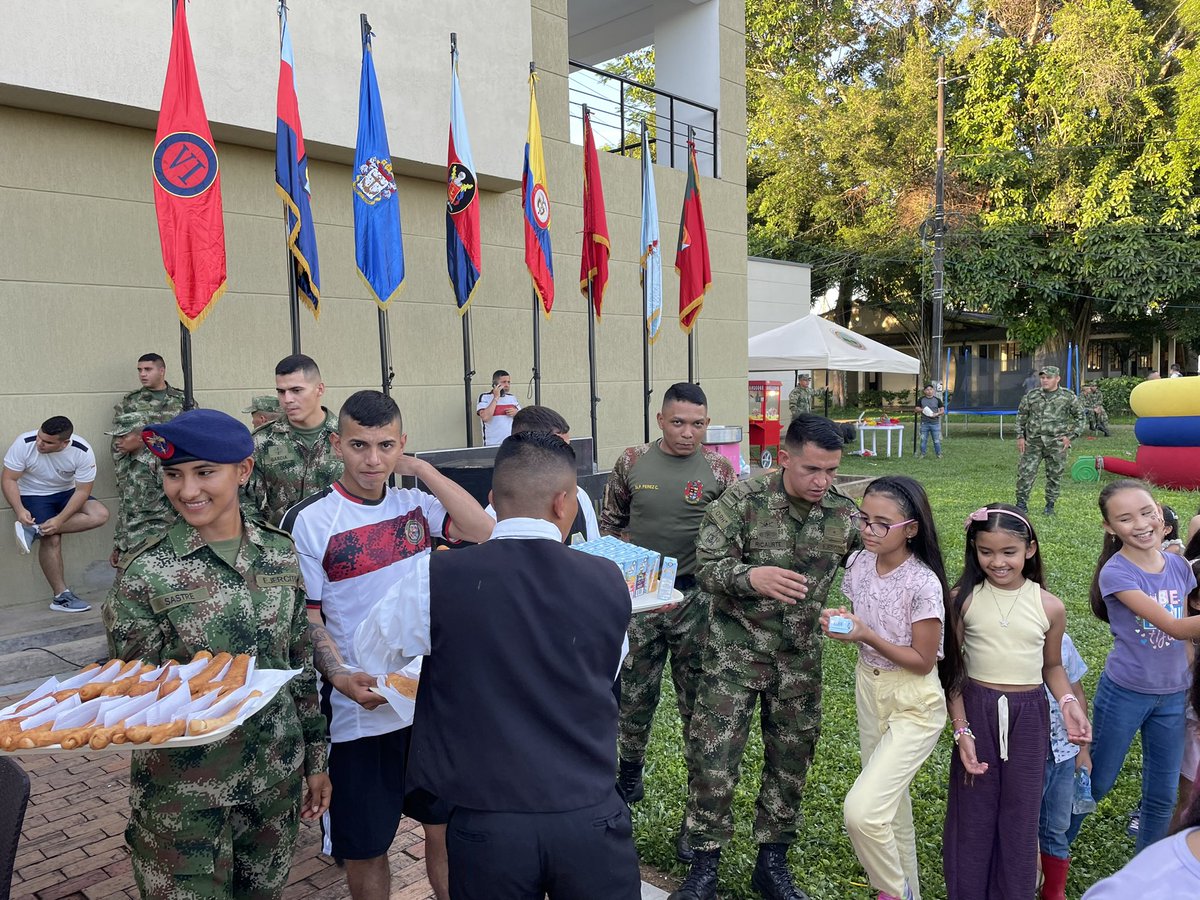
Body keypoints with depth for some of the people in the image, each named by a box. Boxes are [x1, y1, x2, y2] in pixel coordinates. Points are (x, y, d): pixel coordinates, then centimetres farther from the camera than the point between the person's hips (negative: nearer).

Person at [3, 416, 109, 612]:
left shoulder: (83, 452, -23)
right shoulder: (24, 443, -24)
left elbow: (82, 491, -19)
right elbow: (9, 480, -16)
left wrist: (59, 520, -30)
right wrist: (19, 510, -31)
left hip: (66, 493, 2)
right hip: (33, 495, -2)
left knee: (100, 514, -22)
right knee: (52, 539, -20)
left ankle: (35, 530, -22)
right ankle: (61, 596, -11)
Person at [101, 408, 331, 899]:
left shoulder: (280, 554, -3)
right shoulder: (145, 572, -12)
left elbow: (301, 663, 5)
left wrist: (315, 757, 8)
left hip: (277, 775, 3)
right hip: (182, 792, -3)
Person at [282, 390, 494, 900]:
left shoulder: (415, 505, 2)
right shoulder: (307, 522, -9)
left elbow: (482, 531, -12)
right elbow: (305, 616, -7)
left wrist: (422, 469, -11)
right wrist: (341, 677, -22)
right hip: (359, 711, -3)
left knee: (448, 828, 16)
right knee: (365, 847, 14)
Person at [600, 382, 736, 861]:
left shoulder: (720, 468, -2)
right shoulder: (632, 462, 1)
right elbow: (609, 521, 11)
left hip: (695, 598, -1)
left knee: (698, 703, 6)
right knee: (635, 696, 13)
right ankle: (629, 777, 39)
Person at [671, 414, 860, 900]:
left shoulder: (844, 512, -5)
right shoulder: (743, 499, -15)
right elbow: (706, 566, -17)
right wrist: (752, 576, -36)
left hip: (801, 656, 3)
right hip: (736, 648, -3)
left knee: (791, 760, 13)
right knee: (713, 756, -1)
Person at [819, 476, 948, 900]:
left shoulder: (923, 584, -24)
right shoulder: (858, 565, -4)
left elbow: (923, 661, -17)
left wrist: (867, 636, -27)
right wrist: (840, 623, -11)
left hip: (913, 705, -7)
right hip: (868, 688, 7)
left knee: (861, 810, -13)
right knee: (891, 802, 21)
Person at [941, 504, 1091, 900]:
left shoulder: (1049, 607, -5)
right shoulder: (962, 599, -8)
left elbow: (1052, 666, 10)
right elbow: (954, 670, -3)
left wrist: (1068, 702, -9)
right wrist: (961, 730, -7)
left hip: (1028, 717, 1)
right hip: (976, 711, -1)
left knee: (1020, 812, 12)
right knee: (972, 812, 10)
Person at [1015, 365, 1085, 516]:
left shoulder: (1068, 397, 1)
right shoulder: (1031, 396, 5)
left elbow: (1080, 417, 9)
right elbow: (1021, 416, 13)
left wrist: (1071, 436, 0)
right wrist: (1020, 436, 6)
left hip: (1056, 443, -1)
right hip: (1033, 442, 1)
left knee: (1055, 475, 5)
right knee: (1025, 472, -3)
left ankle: (1050, 505, 19)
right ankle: (1021, 504, 7)